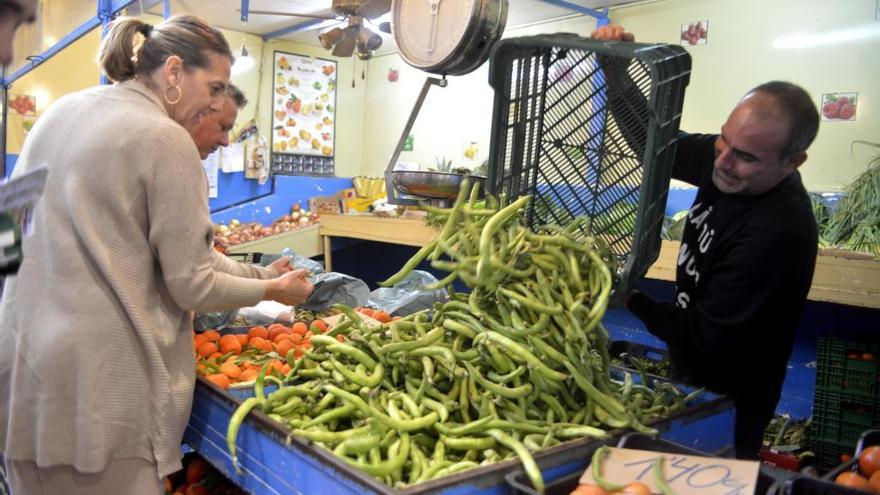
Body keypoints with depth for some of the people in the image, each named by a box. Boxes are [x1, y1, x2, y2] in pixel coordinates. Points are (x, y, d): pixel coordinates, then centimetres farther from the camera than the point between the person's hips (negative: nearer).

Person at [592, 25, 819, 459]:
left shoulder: (779, 232, -35)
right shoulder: (723, 160, -13)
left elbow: (703, 337, -29)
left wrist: (630, 297, -20)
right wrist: (617, 70, -13)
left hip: (725, 406, -7)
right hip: (691, 374, 7)